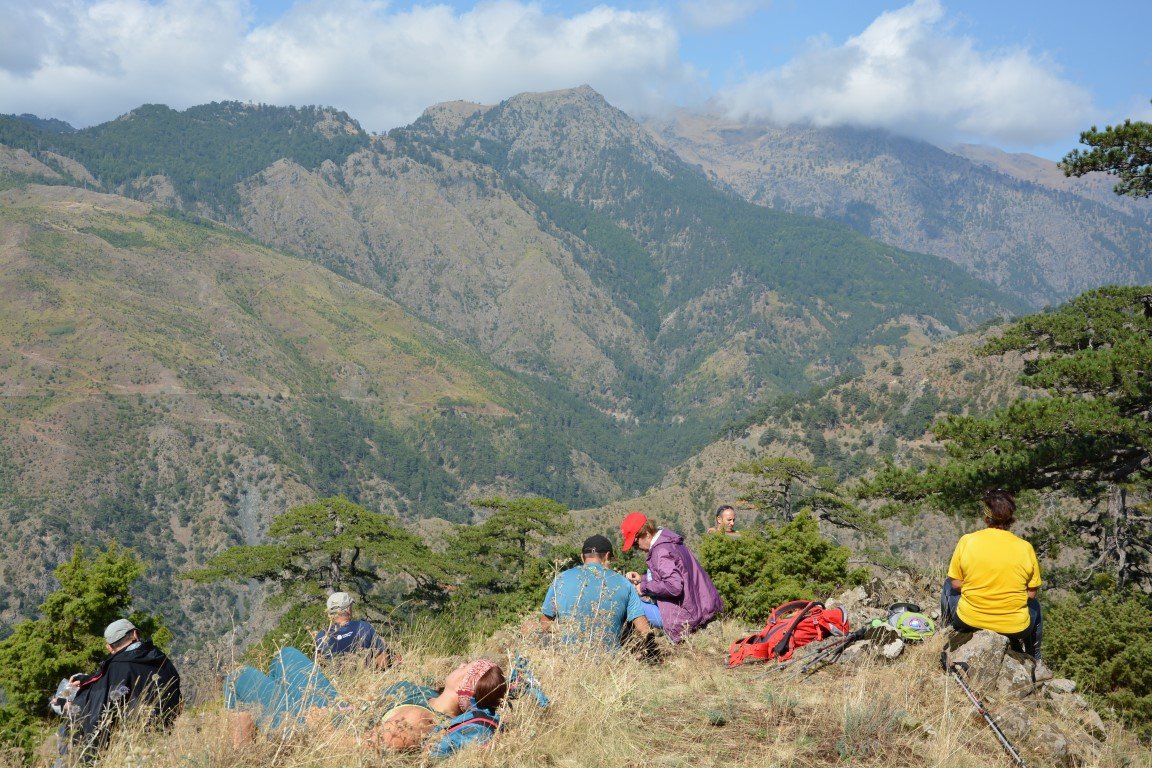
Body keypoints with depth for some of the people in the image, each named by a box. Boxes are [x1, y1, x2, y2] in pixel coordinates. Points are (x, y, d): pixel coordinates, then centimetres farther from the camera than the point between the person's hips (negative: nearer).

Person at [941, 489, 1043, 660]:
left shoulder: (967, 541, -13)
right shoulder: (1025, 548, -12)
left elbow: (956, 584, -5)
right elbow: (1031, 593, -4)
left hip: (969, 621, 0)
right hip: (1014, 627, 0)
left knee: (948, 585, 31)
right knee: (1034, 605, 36)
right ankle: (1034, 661, 48)